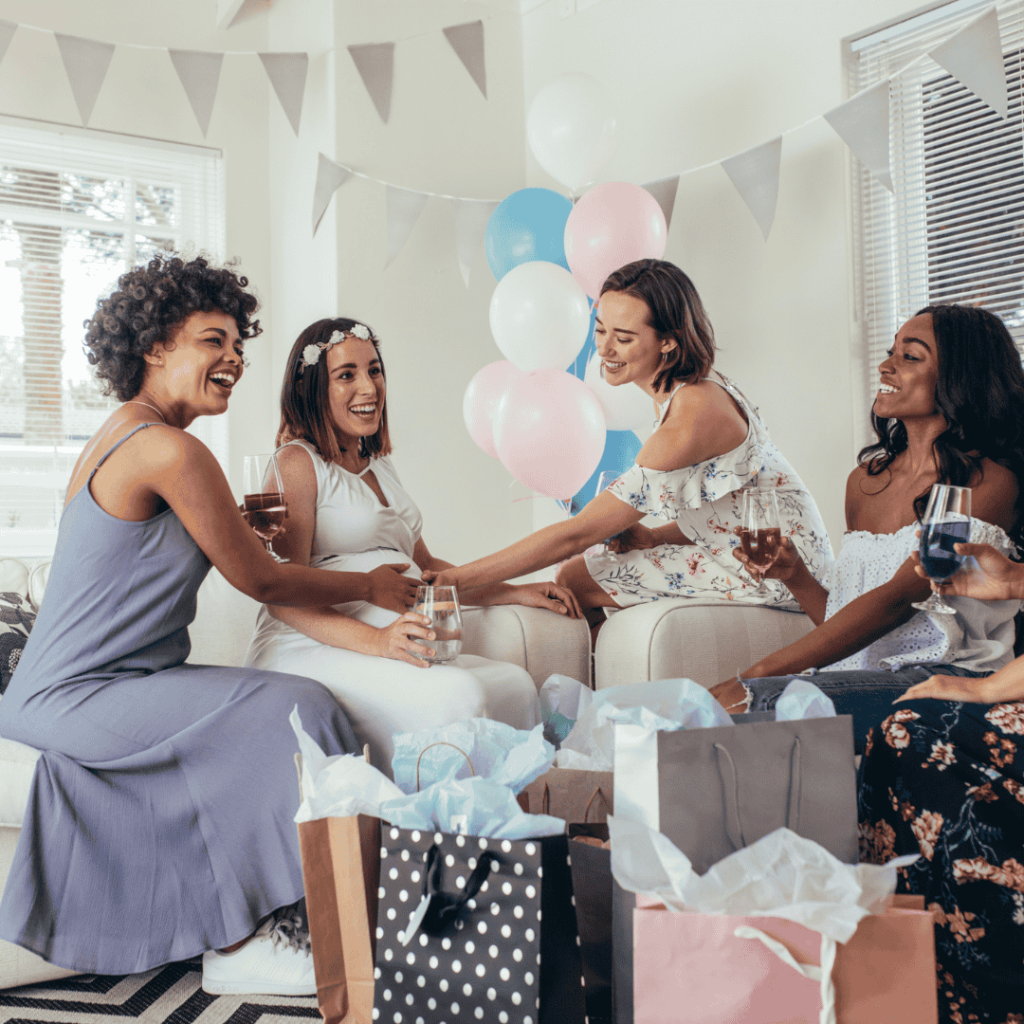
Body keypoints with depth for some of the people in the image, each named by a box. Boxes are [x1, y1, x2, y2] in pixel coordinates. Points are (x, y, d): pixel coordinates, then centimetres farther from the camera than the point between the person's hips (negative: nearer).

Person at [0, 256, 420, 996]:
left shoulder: (120, 437, 12)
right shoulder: (170, 450, -20)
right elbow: (261, 581, -14)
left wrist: (234, 526, 16)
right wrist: (373, 587, -1)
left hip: (68, 690, 10)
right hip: (78, 698, -10)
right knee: (292, 712, -17)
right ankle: (240, 943, -7)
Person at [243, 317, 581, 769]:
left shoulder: (378, 465, 26)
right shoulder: (297, 463, -2)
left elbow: (424, 567, 30)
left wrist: (519, 592, 20)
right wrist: (376, 640, -27)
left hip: (396, 648, 8)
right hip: (310, 650, -8)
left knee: (517, 685, -17)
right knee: (456, 695, -32)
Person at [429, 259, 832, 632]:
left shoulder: (693, 414, -25)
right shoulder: (694, 389, 5)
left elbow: (576, 534, -26)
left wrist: (452, 579, -24)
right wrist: (654, 537, -7)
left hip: (779, 574, -9)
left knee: (576, 580, -12)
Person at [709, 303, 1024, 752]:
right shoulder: (864, 480, 15)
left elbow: (896, 600, -17)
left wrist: (759, 674, -23)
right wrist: (795, 575, -1)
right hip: (864, 677, 6)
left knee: (753, 699, -29)